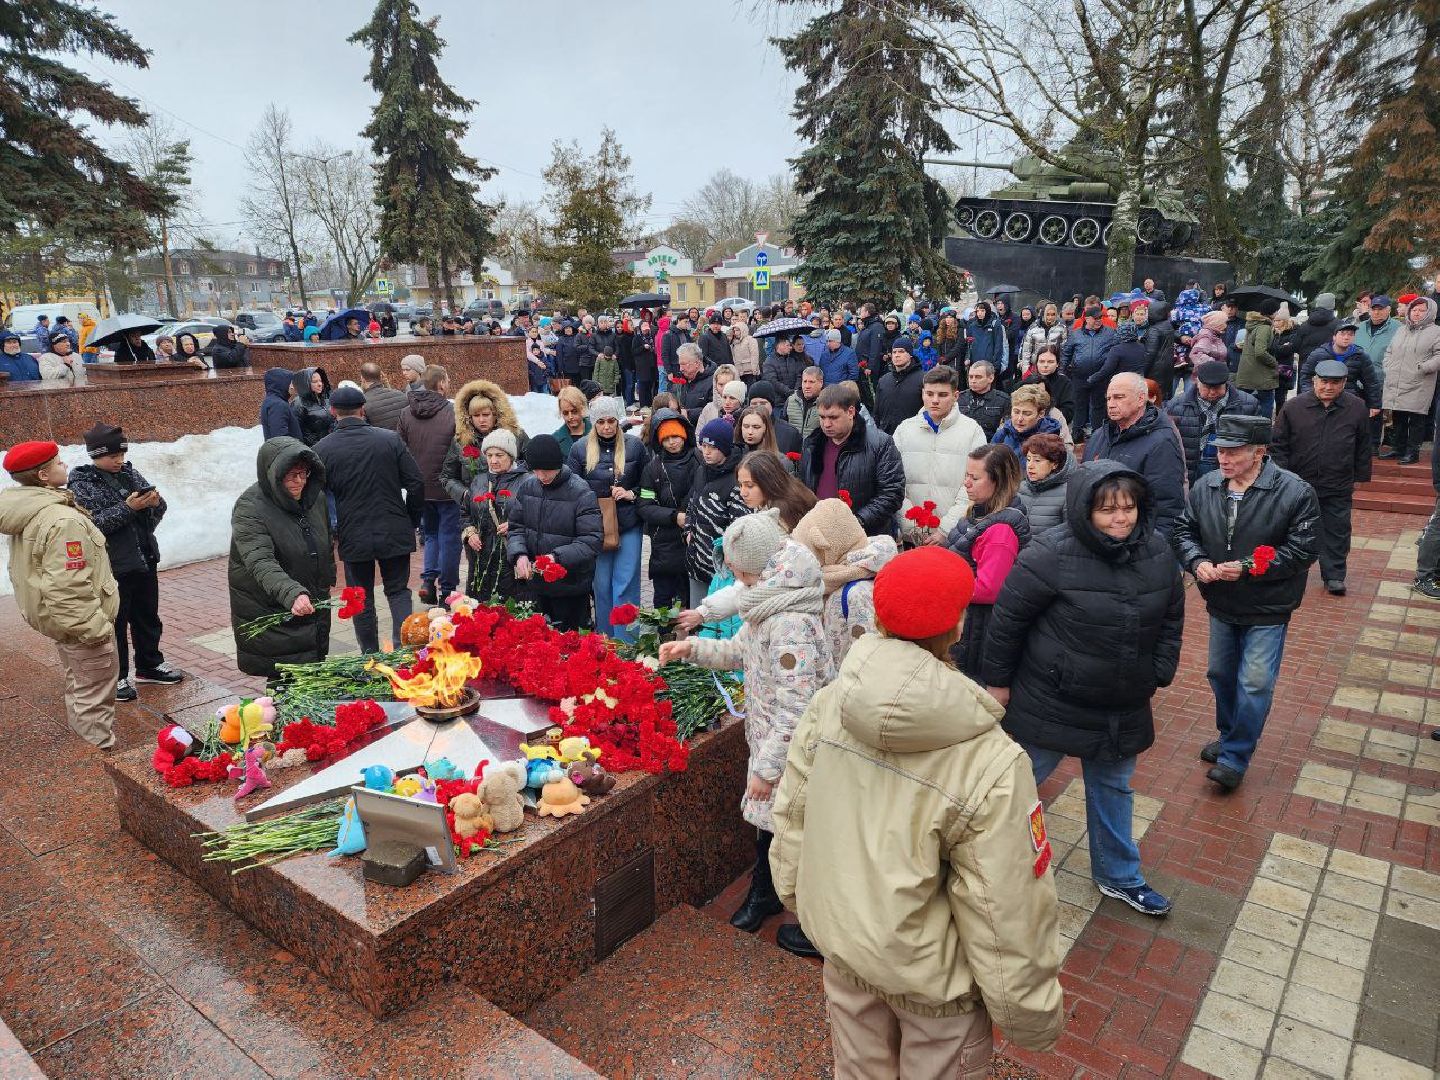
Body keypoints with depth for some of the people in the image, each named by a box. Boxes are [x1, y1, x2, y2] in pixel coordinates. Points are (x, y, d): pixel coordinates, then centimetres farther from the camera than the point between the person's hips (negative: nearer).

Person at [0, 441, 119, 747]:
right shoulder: (63, 520, -27)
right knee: (94, 696, 0)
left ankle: (81, 743, 39)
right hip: (80, 622, -10)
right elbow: (68, 588, -31)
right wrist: (95, 628, -25)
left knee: (77, 686, 25)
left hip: (56, 619, 10)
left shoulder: (27, 514, 5)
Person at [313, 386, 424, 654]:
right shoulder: (390, 439, -5)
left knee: (362, 600, 14)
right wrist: (412, 521, 8)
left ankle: (370, 656, 20)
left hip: (353, 537, 0)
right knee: (398, 590, 14)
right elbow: (416, 482, -5)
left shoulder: (322, 449, -7)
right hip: (395, 532, 1)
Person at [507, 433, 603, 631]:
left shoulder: (581, 492, -16)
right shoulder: (527, 486, 0)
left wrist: (558, 557, -29)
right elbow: (515, 527, 5)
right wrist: (519, 554, -14)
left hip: (570, 584, -5)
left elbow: (593, 539, -18)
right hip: (536, 581, 5)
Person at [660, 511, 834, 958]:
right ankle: (763, 894, 48)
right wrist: (692, 648, 5)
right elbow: (739, 651, 17)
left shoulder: (790, 623, -30)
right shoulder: (767, 606, 1)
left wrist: (767, 768, -22)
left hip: (792, 754, -9)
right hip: (770, 741, 9)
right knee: (768, 822, 25)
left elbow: (794, 710, -29)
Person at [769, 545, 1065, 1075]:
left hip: (840, 940, 4)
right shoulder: (992, 764, -31)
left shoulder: (826, 706, -18)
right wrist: (1030, 1012, -5)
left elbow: (791, 818, -4)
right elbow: (1008, 916, -22)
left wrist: (796, 891, 15)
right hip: (933, 974, -3)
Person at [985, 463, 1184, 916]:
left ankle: (1119, 876, 42)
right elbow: (1007, 618, -15)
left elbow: (1172, 618, 11)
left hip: (1124, 707, 5)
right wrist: (997, 680, -8)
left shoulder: (1158, 552, -4)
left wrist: (1158, 675, 8)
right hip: (1051, 703, -5)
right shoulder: (1052, 554, -23)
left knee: (1113, 789, 22)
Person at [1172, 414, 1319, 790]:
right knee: (1221, 674, 18)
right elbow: (1183, 530, 6)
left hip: (1267, 610, -5)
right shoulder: (1205, 486, -5)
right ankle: (1229, 738, 40)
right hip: (1220, 604, 5)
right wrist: (1197, 561, -13)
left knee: (1254, 684, -3)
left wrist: (1247, 568, -24)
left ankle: (1234, 759, 11)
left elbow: (1301, 551, -16)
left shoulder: (1296, 492, -17)